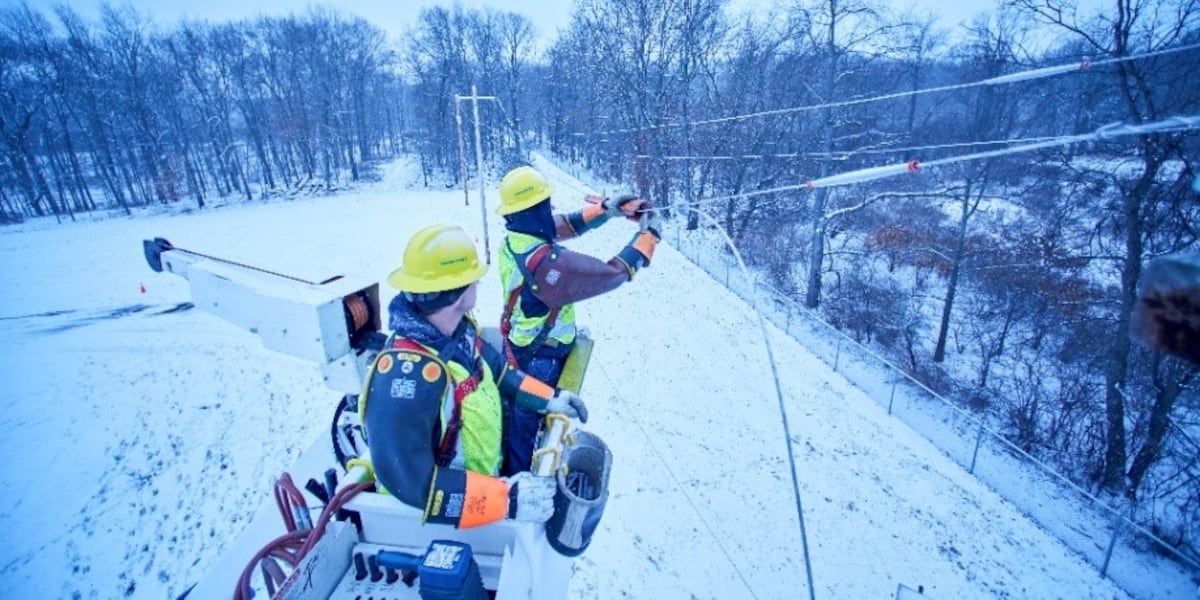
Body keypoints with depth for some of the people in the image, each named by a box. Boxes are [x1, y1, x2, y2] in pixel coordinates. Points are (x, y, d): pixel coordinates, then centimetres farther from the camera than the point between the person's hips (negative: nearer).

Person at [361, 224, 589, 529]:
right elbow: (409, 480, -34)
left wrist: (548, 398, 1)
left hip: (483, 475, 7)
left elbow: (496, 369, 10)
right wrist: (506, 500, -36)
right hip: (449, 518, -7)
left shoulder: (460, 329, -8)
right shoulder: (407, 372, -34)